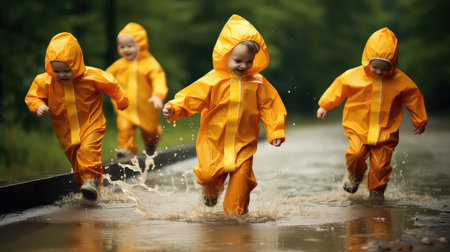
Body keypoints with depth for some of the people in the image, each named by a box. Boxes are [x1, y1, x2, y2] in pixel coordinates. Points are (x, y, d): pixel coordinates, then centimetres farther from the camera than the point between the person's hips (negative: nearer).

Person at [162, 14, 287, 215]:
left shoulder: (258, 83, 1)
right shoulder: (214, 80, -6)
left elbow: (269, 108, 5)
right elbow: (191, 97, -9)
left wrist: (276, 132, -3)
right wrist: (174, 109, -25)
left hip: (244, 143, 1)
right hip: (214, 140, -1)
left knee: (241, 178, -6)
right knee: (208, 174, -8)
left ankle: (236, 213, 13)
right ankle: (212, 191, 30)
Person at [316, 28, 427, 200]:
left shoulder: (400, 81, -8)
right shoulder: (354, 76, -9)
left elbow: (414, 97, 6)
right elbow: (338, 88, 6)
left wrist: (420, 121, 16)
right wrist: (324, 106, 12)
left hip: (386, 132, 0)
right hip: (358, 128, 0)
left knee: (380, 164, -3)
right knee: (355, 152, -20)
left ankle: (377, 192, 21)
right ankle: (355, 174, 13)